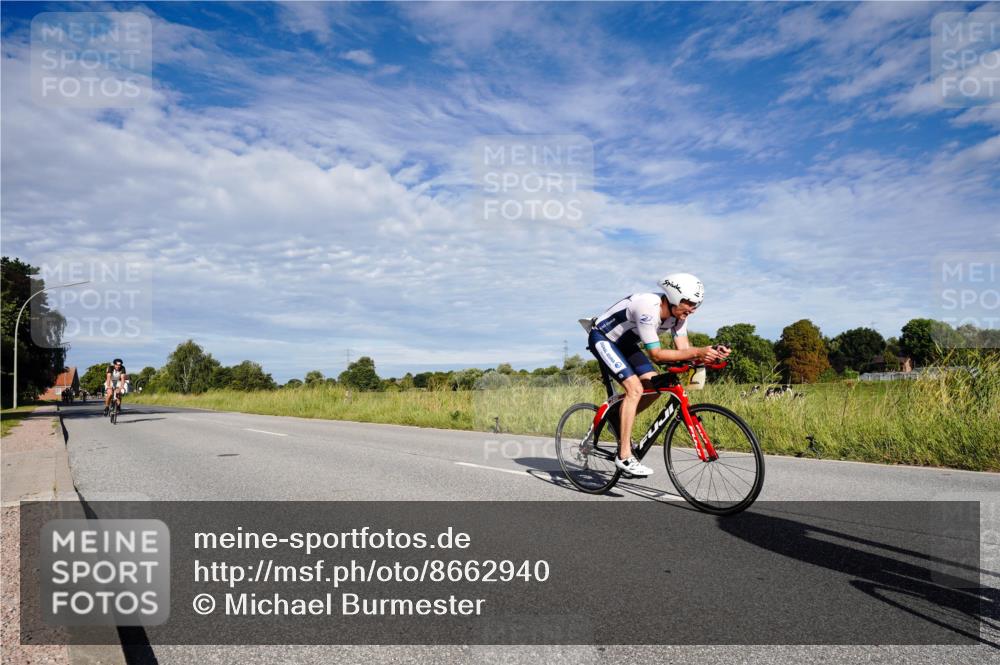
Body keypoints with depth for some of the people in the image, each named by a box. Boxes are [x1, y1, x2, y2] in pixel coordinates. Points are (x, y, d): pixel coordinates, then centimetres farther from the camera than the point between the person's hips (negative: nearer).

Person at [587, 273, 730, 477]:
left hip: (625, 342, 9)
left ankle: (619, 419, 21)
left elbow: (683, 349, -11)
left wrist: (711, 353, -29)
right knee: (635, 388, -22)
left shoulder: (678, 313, -10)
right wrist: (699, 351, -39)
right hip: (602, 338, -9)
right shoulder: (648, 308, -34)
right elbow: (656, 354, -33)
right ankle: (624, 456, -17)